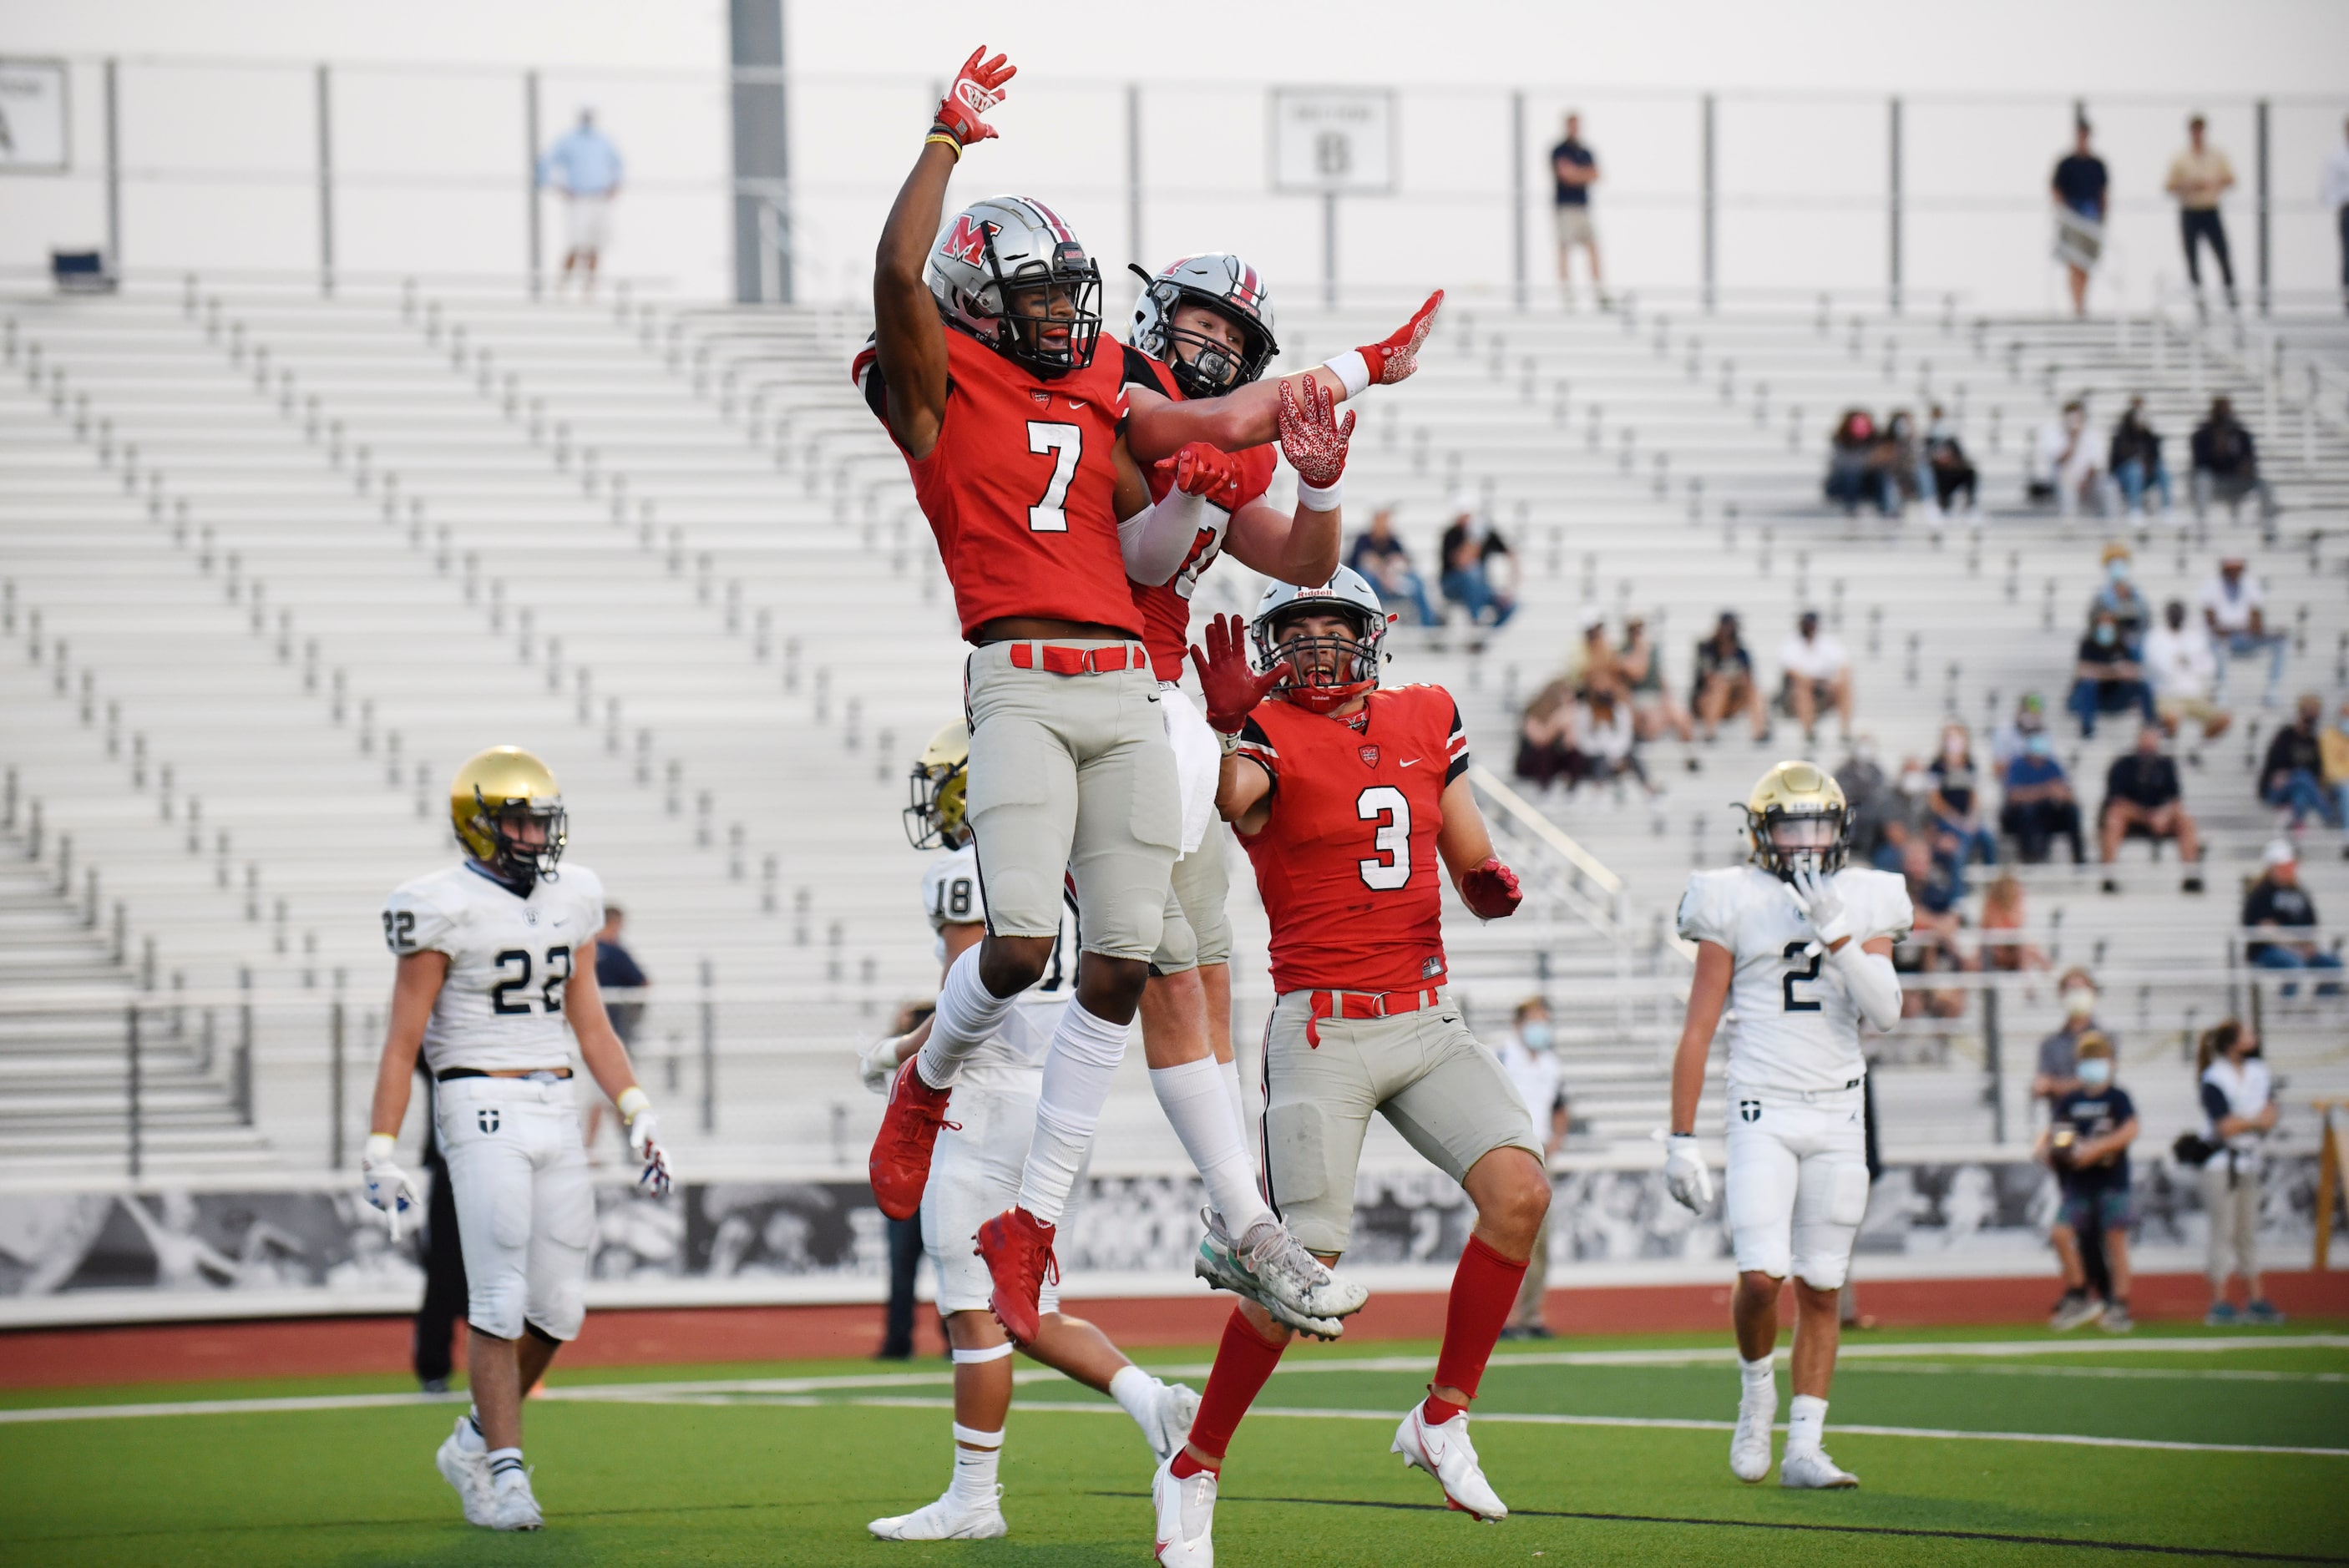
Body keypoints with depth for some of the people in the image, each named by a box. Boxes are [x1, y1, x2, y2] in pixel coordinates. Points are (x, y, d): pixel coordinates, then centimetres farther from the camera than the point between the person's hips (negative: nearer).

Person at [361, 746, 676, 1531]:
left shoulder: (571, 899, 11)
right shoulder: (445, 908, -7)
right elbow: (403, 1041, -6)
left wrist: (639, 1118, 9)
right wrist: (380, 1153, -10)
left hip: (556, 1112, 6)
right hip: (482, 1111, -6)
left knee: (559, 1307, 5)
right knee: (500, 1303, -10)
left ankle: (476, 1443, 23)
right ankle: (505, 1476, -4)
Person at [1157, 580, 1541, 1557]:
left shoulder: (1425, 721, 10)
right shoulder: (1268, 734, -6)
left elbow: (1474, 872, 15)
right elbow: (1219, 801, -30)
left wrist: (1494, 886, -6)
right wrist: (1227, 723, -43)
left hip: (1427, 1025, 5)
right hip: (1323, 1032, -5)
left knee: (1519, 1192, -15)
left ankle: (1443, 1420, 2)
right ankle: (1192, 1473, 11)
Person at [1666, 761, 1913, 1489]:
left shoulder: (1863, 903, 8)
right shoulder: (1735, 903, 0)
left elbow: (1883, 1013, -4)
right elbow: (1697, 1031, 1)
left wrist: (1836, 935, -15)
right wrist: (1681, 1138, -2)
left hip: (1837, 1115, 3)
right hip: (1762, 1111, -3)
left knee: (1820, 1291, 3)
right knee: (1762, 1278, -15)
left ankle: (1803, 1447, 8)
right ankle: (1757, 1384, 15)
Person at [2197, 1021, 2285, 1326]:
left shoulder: (2258, 1072, 9)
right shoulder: (2214, 1080, -13)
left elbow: (2270, 1116, 7)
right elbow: (2226, 1126, -17)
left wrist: (2242, 1122, -12)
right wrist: (2256, 1120, -3)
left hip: (2251, 1160, 7)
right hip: (2222, 1161, -7)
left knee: (2248, 1232, 11)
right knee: (2223, 1231, -6)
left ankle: (2255, 1300, 14)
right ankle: (2219, 1303, -3)